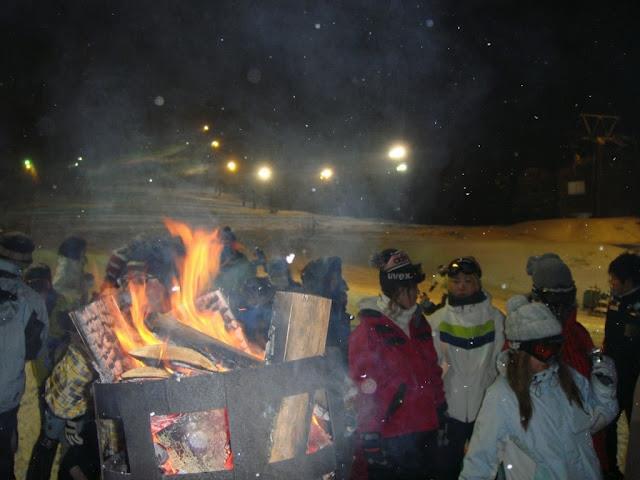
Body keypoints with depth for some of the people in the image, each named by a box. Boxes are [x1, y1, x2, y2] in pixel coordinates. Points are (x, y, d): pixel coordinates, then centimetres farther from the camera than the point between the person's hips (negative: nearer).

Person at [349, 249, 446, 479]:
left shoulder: (419, 323, 7)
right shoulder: (369, 330, -14)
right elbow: (365, 386, -15)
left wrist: (440, 408, 15)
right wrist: (370, 435, -15)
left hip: (426, 430, 7)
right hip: (390, 437, -6)